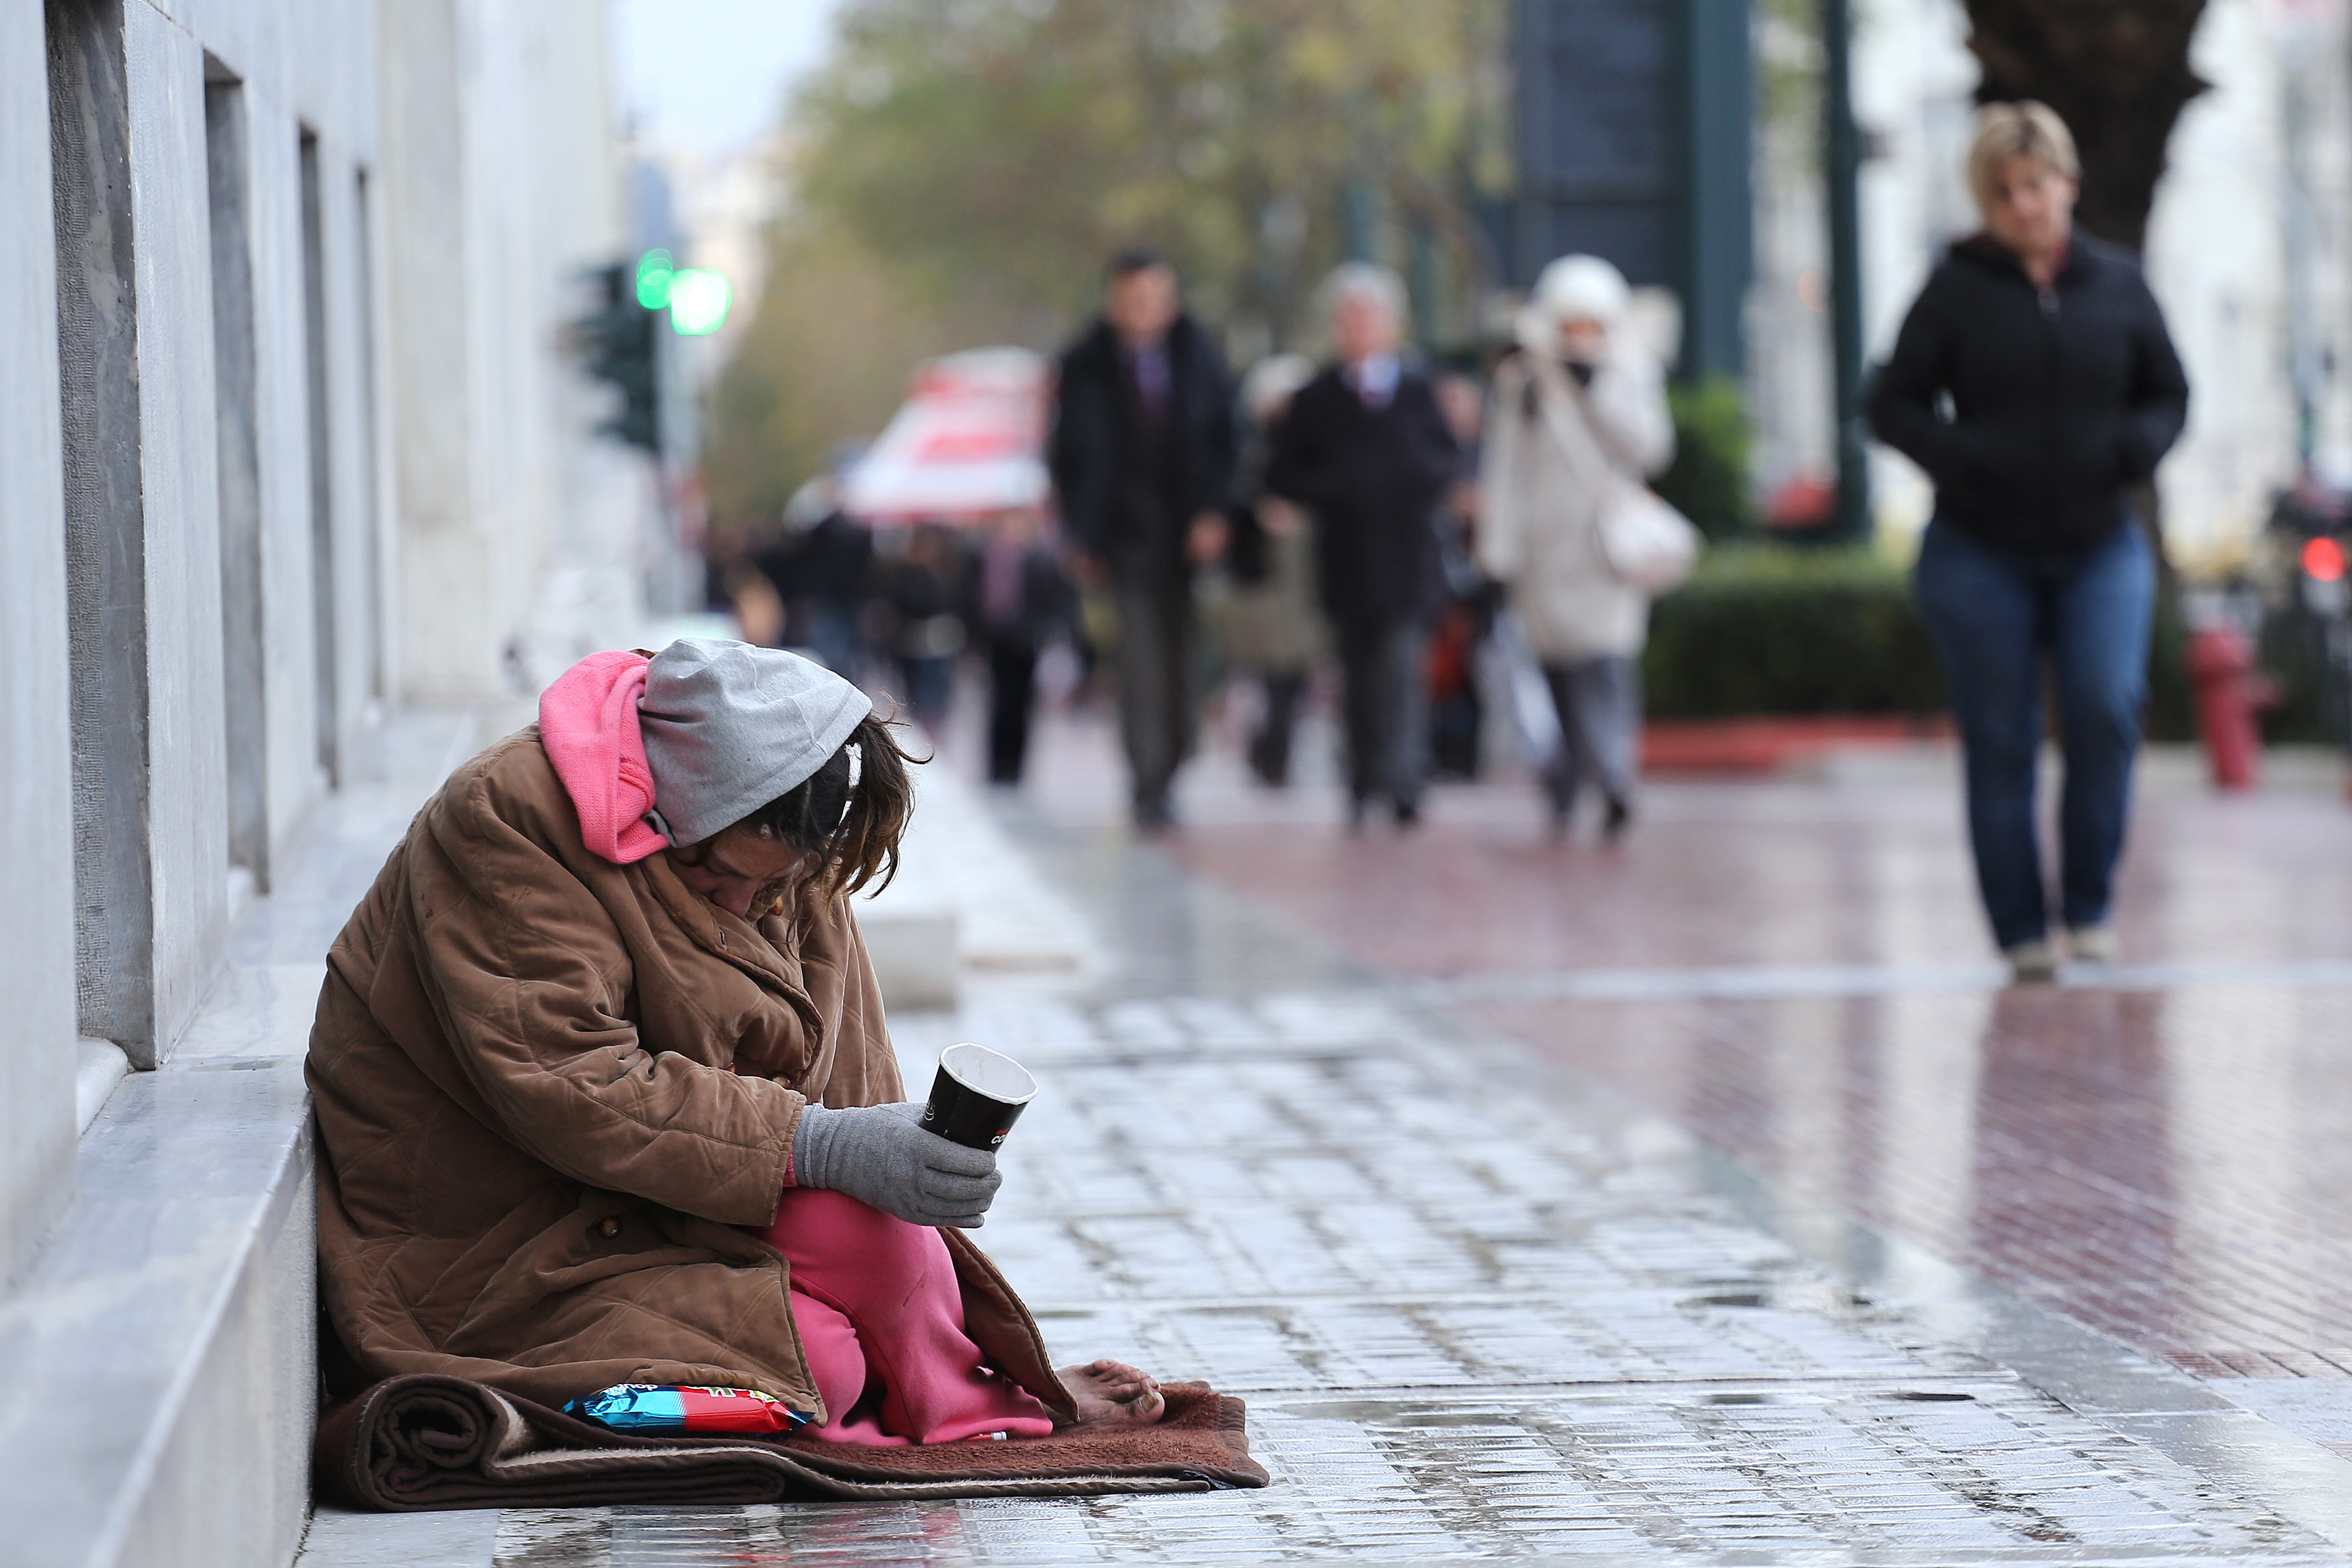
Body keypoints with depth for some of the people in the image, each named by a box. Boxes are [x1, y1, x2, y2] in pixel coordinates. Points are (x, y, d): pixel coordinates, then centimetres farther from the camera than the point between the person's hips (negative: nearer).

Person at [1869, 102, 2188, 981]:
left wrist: (2139, 444, -8)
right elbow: (1893, 404, 0)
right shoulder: (1957, 291, -1)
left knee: (2107, 711, -18)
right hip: (1981, 554, -1)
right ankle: (2022, 931, 10)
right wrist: (1959, 454, -19)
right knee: (2001, 745, 1)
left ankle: (2090, 905, -1)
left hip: (2100, 551, 1)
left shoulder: (2117, 287, 6)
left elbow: (2169, 394, 15)